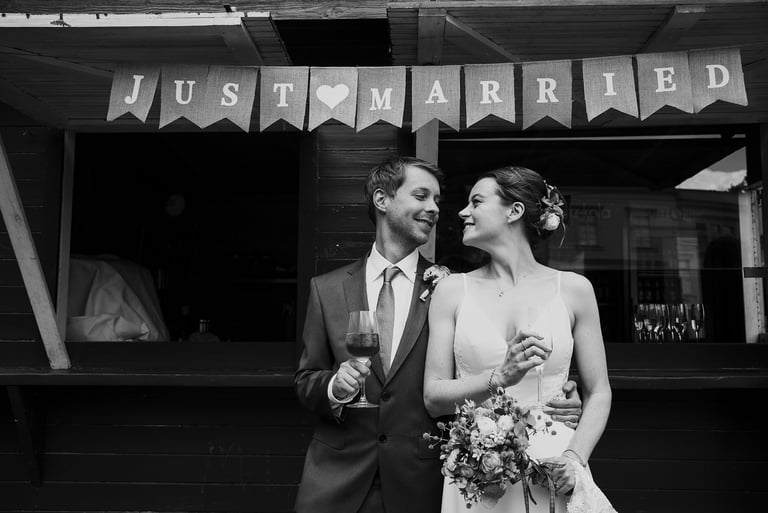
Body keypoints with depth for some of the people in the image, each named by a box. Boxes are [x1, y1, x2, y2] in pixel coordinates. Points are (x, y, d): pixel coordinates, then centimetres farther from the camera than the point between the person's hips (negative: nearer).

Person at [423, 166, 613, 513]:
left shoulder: (573, 289, -2)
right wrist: (500, 378, -19)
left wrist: (575, 458, -11)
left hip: (552, 478, 0)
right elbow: (434, 398, -4)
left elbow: (598, 393, 3)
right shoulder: (452, 290, -2)